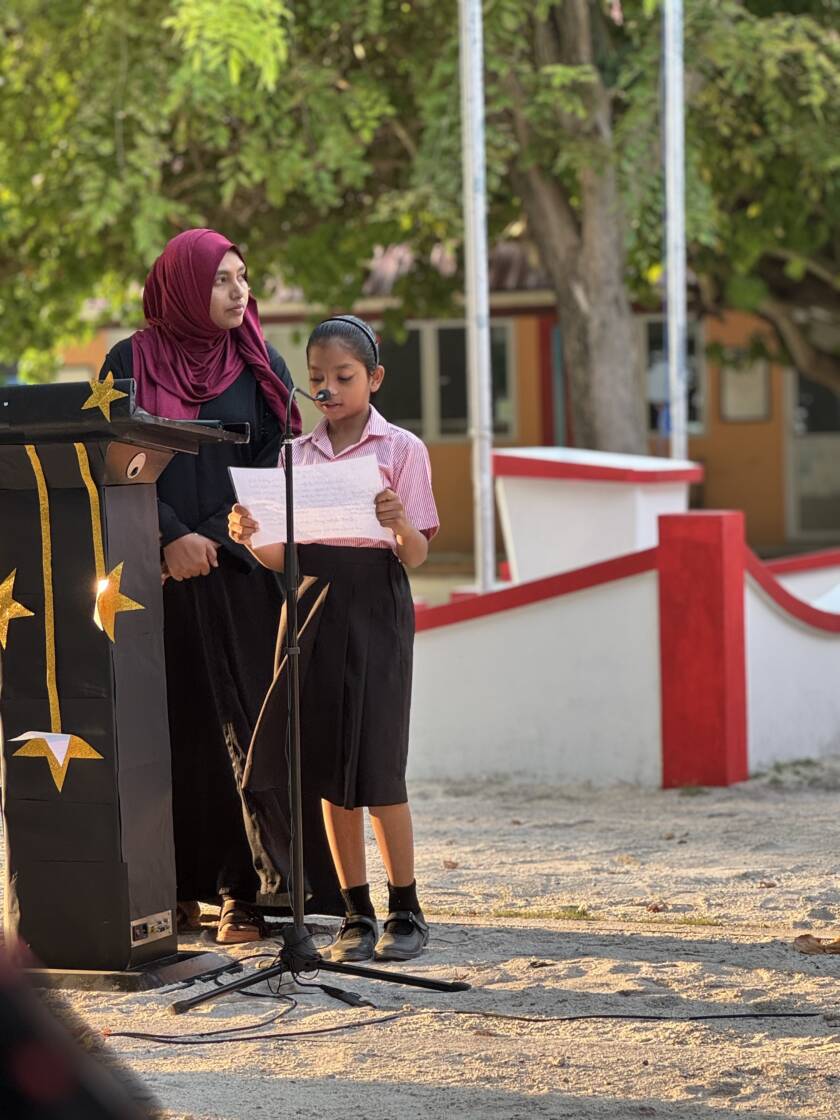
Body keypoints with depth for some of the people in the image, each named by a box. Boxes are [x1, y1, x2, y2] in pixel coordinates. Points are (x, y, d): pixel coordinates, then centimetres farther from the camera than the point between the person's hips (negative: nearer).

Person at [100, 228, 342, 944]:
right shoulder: (130, 364, 5)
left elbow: (276, 466, 4)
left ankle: (249, 888, -4)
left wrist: (215, 536, -9)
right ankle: (178, 889, 4)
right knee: (174, 723, 0)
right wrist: (170, 537, -13)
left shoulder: (260, 366, 8)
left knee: (245, 720, -5)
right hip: (157, 570, 0)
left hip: (240, 569, 0)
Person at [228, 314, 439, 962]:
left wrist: (400, 524, -27)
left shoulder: (401, 450, -1)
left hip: (375, 605, -4)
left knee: (376, 767, -5)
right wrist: (250, 539, -12)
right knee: (331, 770, 5)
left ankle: (405, 912, 5)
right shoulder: (296, 455, 10)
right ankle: (357, 914, 12)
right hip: (313, 602, 4)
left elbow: (417, 554, -6)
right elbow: (284, 556, 8)